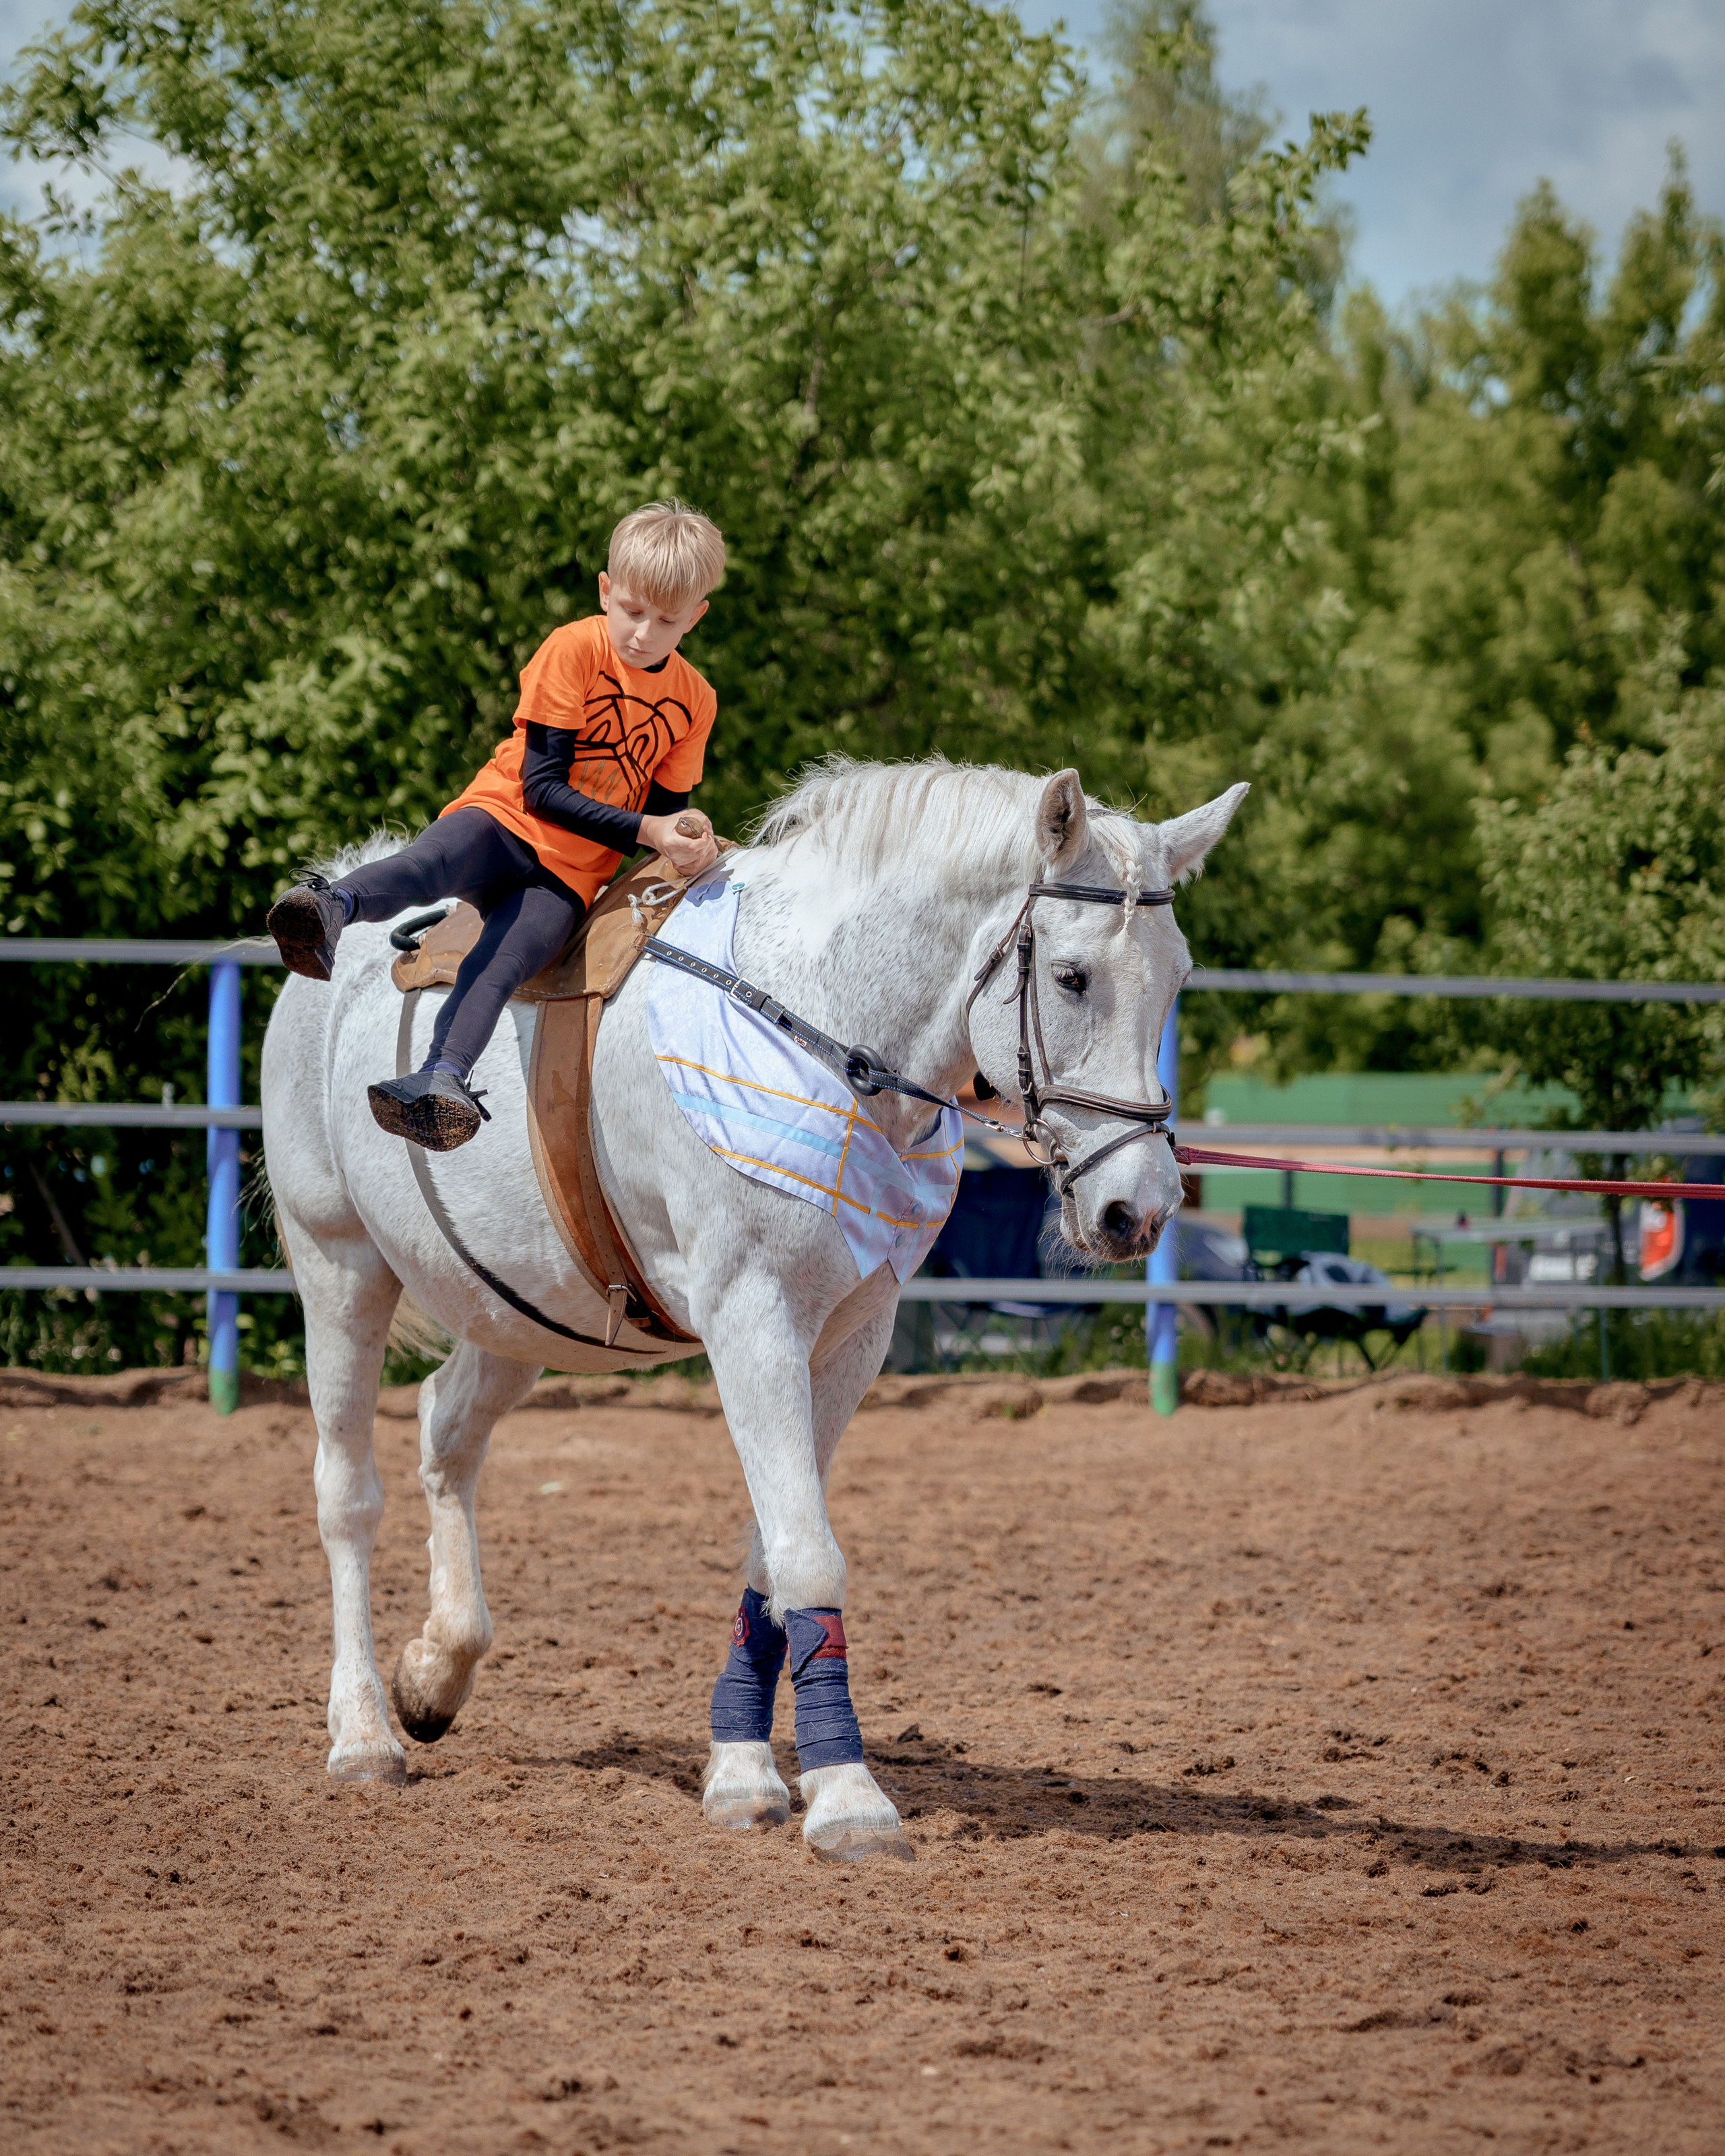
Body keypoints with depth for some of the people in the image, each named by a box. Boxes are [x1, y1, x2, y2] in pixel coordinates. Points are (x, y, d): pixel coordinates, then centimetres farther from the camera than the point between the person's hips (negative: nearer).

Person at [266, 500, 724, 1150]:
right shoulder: (576, 648, -7)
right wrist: (643, 830, -20)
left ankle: (442, 1078, -49)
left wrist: (688, 840, -11)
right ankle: (333, 907, -64)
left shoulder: (693, 702, 7)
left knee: (496, 969, -28)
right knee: (429, 864, -38)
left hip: (568, 876, 2)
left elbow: (662, 809, 13)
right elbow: (542, 786, -12)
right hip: (505, 820, -2)